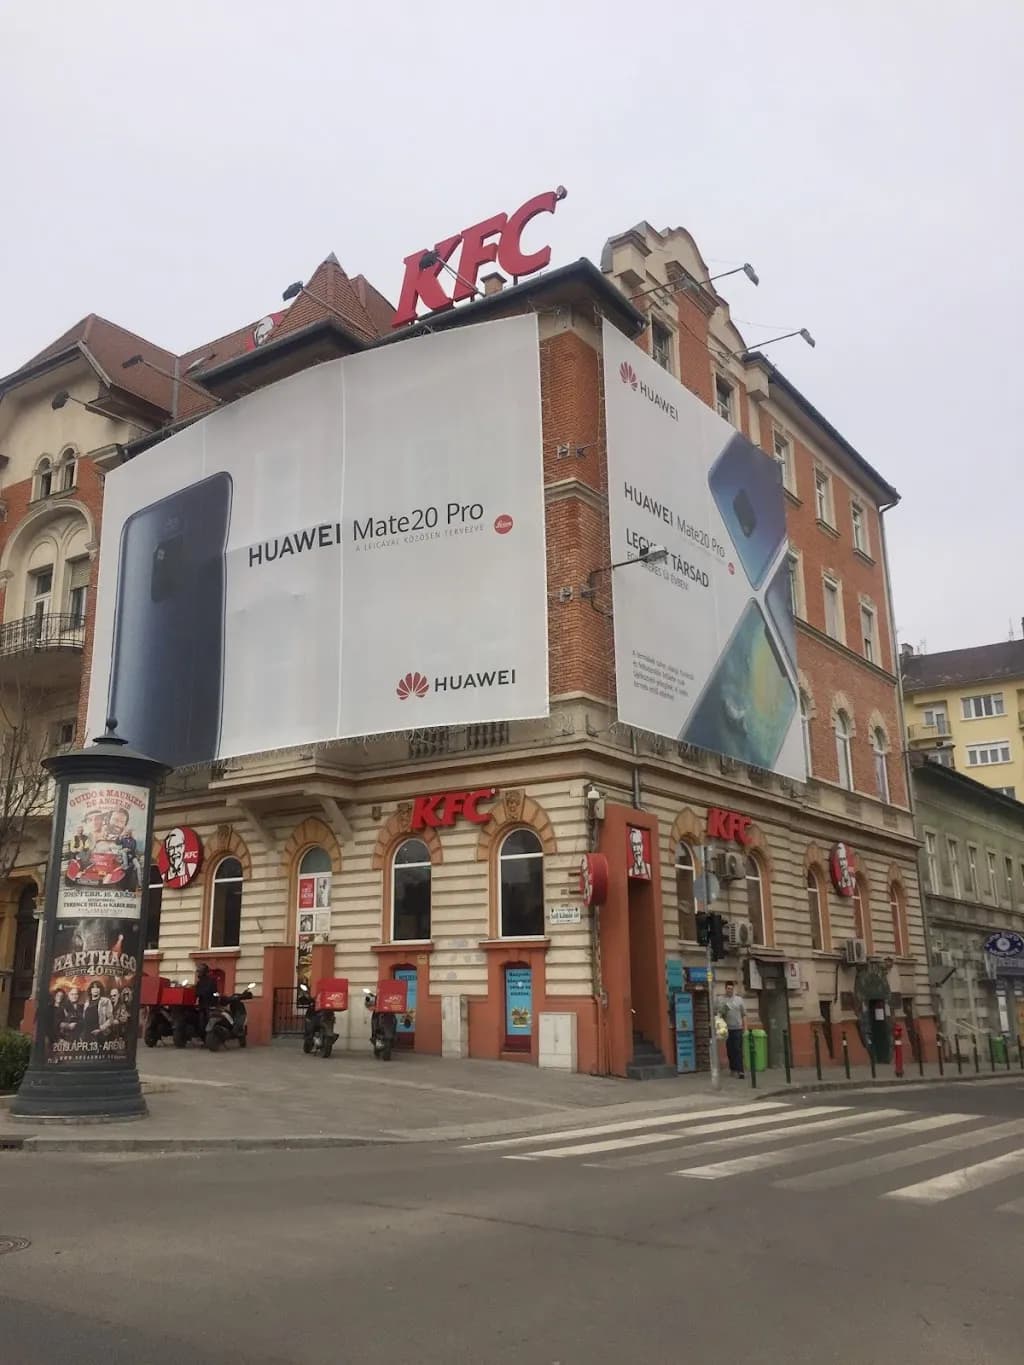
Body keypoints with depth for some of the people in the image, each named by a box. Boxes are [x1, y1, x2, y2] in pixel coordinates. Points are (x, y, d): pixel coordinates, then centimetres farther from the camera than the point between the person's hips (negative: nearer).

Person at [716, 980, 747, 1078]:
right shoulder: (721, 1000, 3)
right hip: (727, 1029, 0)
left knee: (738, 1050, -7)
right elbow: (717, 1013, 3)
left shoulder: (739, 999, 6)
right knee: (730, 1050, 7)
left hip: (738, 1028, 0)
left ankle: (739, 1070, -10)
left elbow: (744, 1014, 9)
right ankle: (733, 1069, 19)